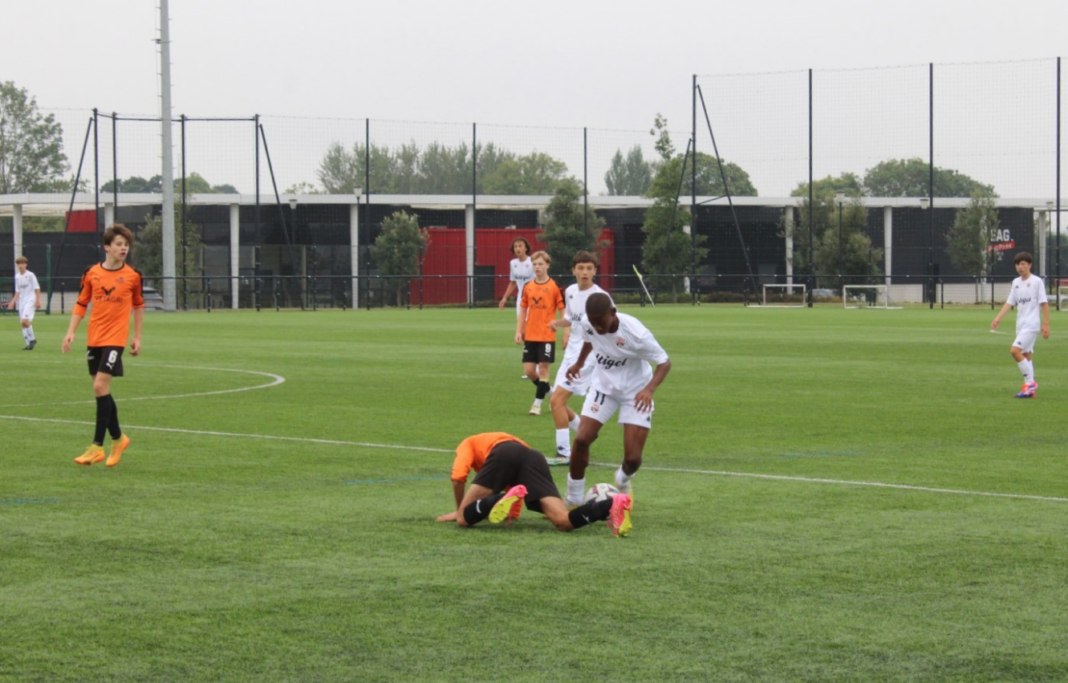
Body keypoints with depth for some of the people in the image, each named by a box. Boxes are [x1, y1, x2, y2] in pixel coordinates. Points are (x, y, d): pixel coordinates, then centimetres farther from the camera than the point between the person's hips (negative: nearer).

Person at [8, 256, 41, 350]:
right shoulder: (17, 276, 12)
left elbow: (37, 289, -6)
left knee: (25, 320, -22)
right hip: (21, 302, 7)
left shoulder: (30, 275, -5)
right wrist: (13, 302, 10)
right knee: (23, 322, 2)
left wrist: (38, 301, -13)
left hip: (30, 301, -7)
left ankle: (32, 339, -6)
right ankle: (29, 344, 7)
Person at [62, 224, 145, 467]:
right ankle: (117, 438, 27)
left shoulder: (132, 275, -1)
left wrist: (137, 337, 11)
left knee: (100, 386, -14)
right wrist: (71, 332, 2)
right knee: (101, 390, 9)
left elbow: (138, 306, 11)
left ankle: (97, 446, -10)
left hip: (116, 338, -4)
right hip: (94, 338, 4)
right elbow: (81, 304, 10)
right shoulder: (91, 273, 3)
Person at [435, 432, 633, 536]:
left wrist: (459, 510, 27)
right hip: (534, 457, 5)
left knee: (464, 519, 3)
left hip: (503, 453, -5)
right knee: (564, 521, -11)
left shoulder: (467, 444, 35)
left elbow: (458, 476, 15)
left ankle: (502, 501, -25)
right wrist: (512, 511, 41)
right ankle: (612, 504, -36)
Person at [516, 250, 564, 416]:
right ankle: (549, 392, 26)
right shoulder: (528, 287, 7)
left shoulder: (555, 287, -6)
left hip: (547, 336, -5)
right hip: (530, 336, 5)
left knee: (543, 368, -5)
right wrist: (519, 331, 7)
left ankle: (537, 404, 2)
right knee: (529, 370, 4)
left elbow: (563, 310, -4)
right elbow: (523, 310, 14)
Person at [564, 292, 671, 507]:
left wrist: (649, 388, -42)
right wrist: (579, 363, 25)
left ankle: (623, 482, 31)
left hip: (635, 393, -3)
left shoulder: (634, 332, -33)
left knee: (633, 458, -8)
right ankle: (573, 501, 5)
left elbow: (664, 362, -25)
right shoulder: (588, 325, -18)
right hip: (604, 386, 3)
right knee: (581, 439, -13)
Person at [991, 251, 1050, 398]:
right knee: (1026, 356, 7)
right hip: (1021, 324, 7)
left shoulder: (1037, 281, -6)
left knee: (1015, 350, -19)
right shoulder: (1016, 282, 13)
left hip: (1032, 324, -7)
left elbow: (1044, 303, -6)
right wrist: (997, 318, 0)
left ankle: (1030, 382, -12)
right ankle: (1030, 389, 11)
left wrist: (1046, 324, -10)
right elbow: (1009, 303, 11)